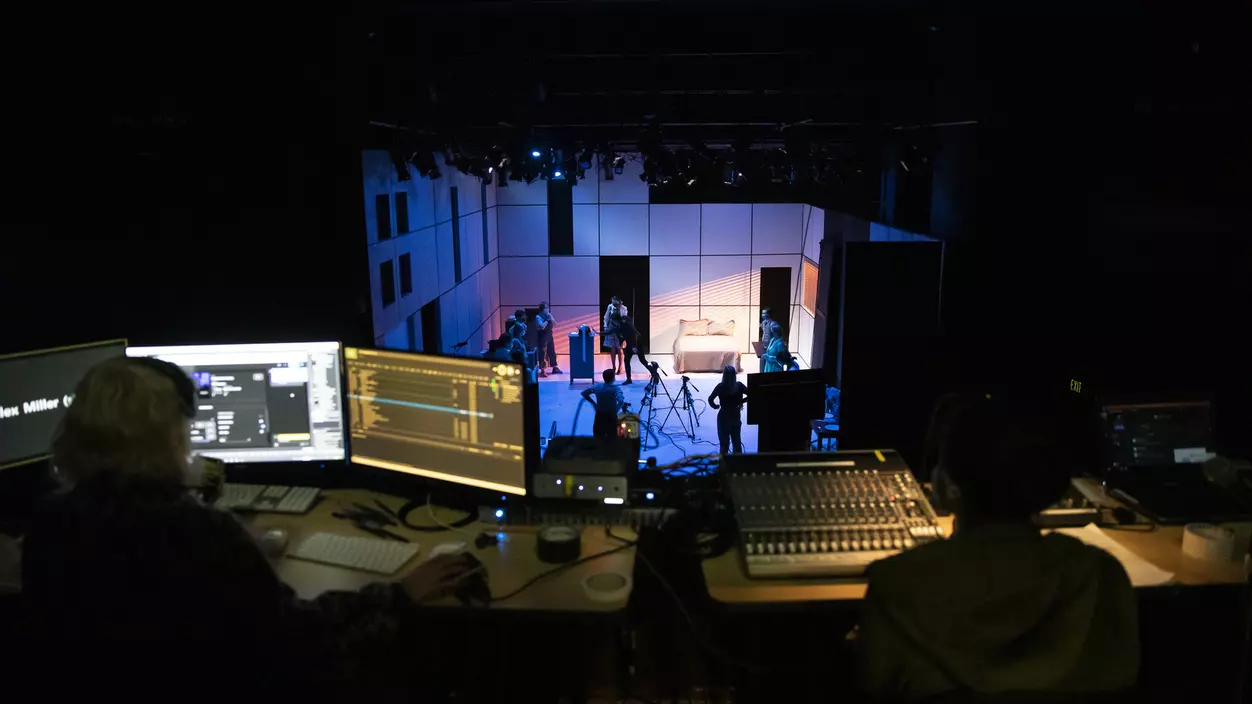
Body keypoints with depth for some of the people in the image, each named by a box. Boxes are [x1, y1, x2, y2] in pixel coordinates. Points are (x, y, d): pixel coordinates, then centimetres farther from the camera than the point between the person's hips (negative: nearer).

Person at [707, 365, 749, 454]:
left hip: (723, 417, -2)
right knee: (737, 441, 16)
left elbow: (710, 399, -19)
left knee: (724, 442, 8)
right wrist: (741, 402, 0)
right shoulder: (739, 385, -8)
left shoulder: (721, 386, -14)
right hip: (735, 416, 2)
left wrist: (715, 406, -1)